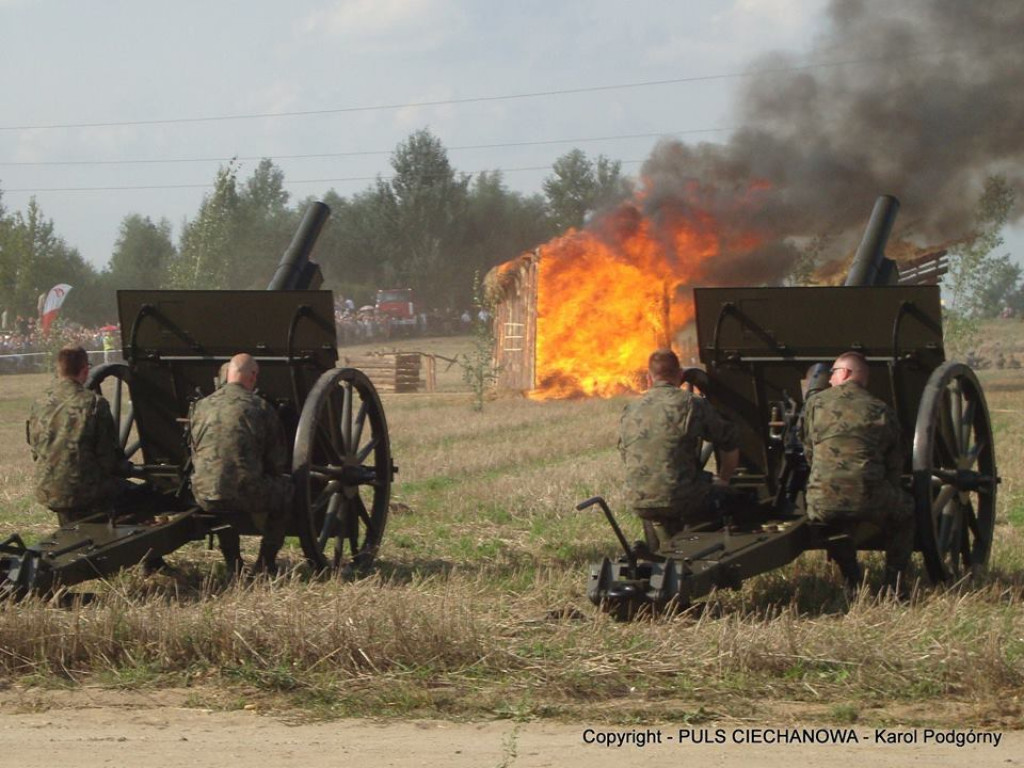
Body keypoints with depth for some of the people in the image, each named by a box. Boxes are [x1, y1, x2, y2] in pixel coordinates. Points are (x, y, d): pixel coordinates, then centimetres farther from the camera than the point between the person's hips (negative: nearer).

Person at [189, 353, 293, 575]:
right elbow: (277, 462, 5)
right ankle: (267, 559, 20)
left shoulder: (201, 406, 11)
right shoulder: (260, 407, 0)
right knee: (285, 488, 25)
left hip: (205, 496, 4)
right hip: (246, 494, -4)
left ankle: (232, 559, 29)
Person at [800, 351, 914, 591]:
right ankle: (894, 584, 19)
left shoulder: (815, 403, 12)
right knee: (905, 509, 31)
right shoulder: (882, 411, 11)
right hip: (871, 502, 0)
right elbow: (895, 465, 13)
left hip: (822, 504, 0)